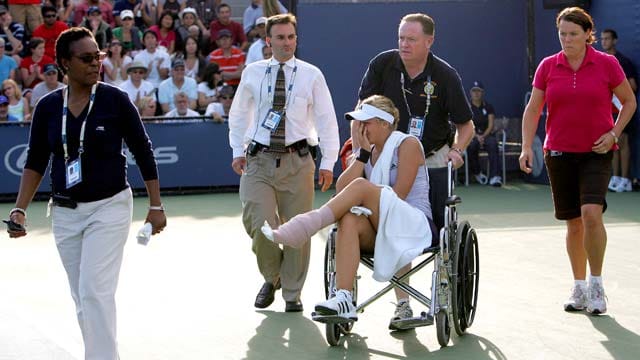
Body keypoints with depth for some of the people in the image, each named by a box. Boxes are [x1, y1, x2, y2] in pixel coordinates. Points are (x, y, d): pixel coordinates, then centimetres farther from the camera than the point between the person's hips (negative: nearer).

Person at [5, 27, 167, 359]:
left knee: (95, 292, -14)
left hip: (109, 208, -4)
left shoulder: (115, 100, -6)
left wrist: (156, 206, -1)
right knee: (82, 299, 9)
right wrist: (20, 209, -4)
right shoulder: (48, 106, 2)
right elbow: (36, 162, 6)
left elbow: (143, 153, -1)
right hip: (65, 213, 4)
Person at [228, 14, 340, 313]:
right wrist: (238, 150, 10)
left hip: (297, 160, 0)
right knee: (260, 225, -11)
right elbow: (238, 114, 18)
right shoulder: (253, 73, 6)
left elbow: (327, 120, 2)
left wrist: (328, 163, -5)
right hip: (259, 160, 0)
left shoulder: (311, 75, 2)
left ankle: (292, 293, 22)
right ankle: (272, 277, 19)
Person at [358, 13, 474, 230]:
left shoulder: (446, 76, -11)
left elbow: (466, 126, -2)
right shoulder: (382, 64, -8)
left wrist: (456, 150, -21)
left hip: (432, 161, -1)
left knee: (438, 223, -2)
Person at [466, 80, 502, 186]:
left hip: (486, 134, 1)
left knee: (493, 144, -34)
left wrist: (483, 136, -15)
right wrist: (476, 136, -18)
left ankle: (495, 176, -43)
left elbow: (490, 125, 3)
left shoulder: (488, 107, 12)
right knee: (471, 145, -36)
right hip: (472, 135, -1)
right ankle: (477, 173, -14)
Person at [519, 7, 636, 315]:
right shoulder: (547, 67, 3)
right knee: (573, 223, 7)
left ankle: (596, 286, -6)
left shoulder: (607, 64, -3)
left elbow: (629, 101, 8)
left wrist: (614, 133, -5)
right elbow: (533, 109, 5)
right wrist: (527, 147, -6)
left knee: (591, 213, -20)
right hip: (559, 153, 2)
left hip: (596, 152, -2)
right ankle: (579, 289, 20)